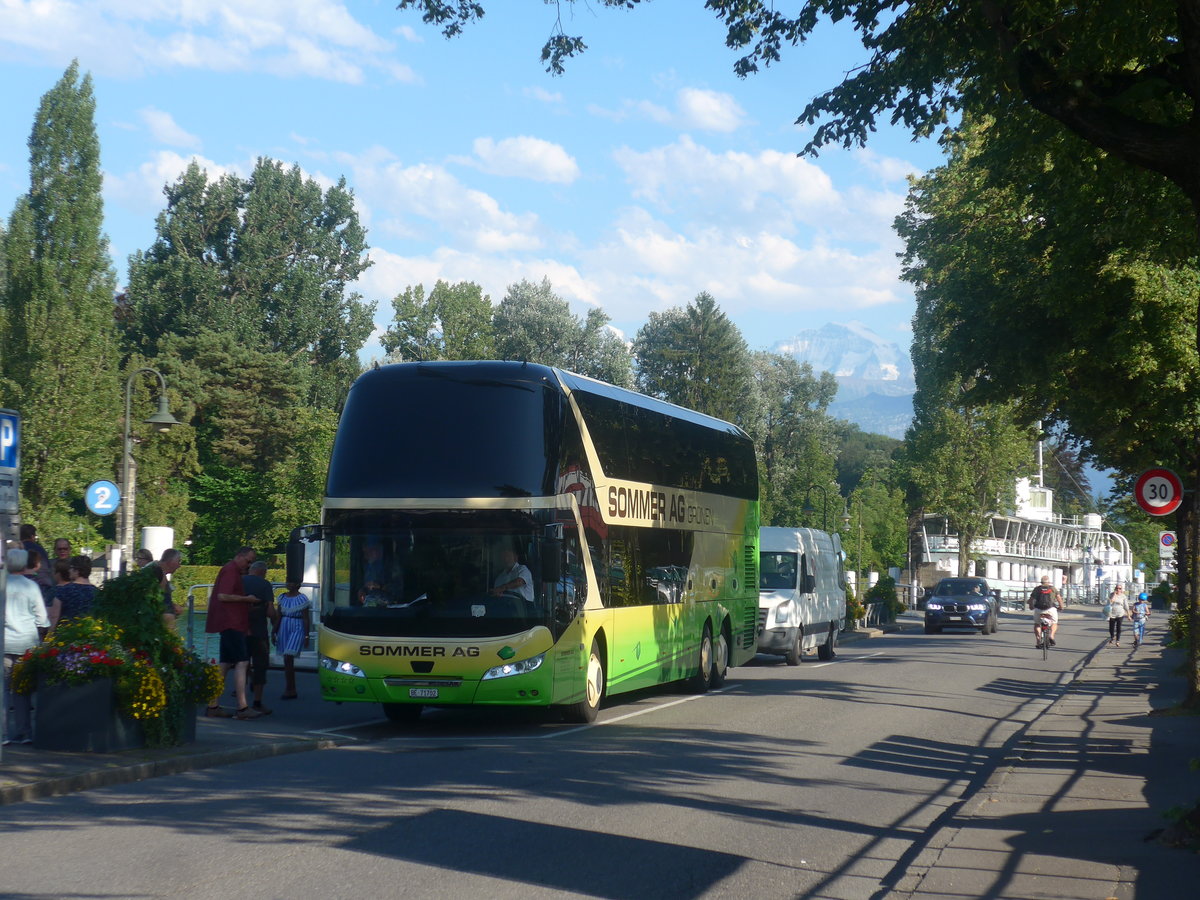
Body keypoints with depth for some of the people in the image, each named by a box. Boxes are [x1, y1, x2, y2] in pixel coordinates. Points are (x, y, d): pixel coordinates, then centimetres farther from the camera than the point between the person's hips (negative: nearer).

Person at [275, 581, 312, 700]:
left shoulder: (302, 599, -6)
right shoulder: (282, 597, 10)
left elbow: (306, 619, -6)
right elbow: (279, 616, 14)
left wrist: (306, 636, -9)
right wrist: (275, 632, 11)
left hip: (297, 629, -6)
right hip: (284, 628, 6)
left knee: (288, 658, -16)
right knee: (288, 661, 8)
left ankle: (288, 689, -12)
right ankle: (292, 691, 14)